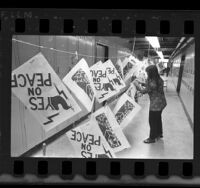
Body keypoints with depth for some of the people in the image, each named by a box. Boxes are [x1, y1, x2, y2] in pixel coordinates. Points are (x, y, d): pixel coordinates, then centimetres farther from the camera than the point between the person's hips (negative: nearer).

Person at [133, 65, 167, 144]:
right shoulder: (159, 79, -2)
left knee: (152, 121, 7)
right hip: (161, 103, 9)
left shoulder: (153, 83, -30)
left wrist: (136, 84, -5)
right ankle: (159, 134, 43)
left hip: (155, 105, -9)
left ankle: (152, 138, 22)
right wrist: (141, 83, 9)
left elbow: (143, 91, -17)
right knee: (158, 118, 26)